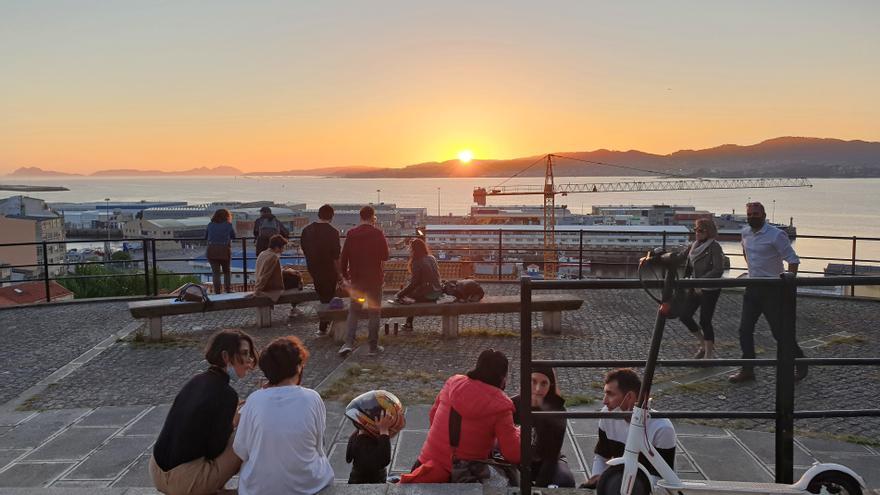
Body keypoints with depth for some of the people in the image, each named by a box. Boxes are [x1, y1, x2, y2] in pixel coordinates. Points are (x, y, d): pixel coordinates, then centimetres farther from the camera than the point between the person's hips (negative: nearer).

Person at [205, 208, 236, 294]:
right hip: (225, 251, -1)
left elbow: (205, 237, 12)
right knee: (227, 271, 16)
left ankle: (217, 291, 0)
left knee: (215, 272, 4)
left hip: (212, 251, 1)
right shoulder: (228, 225, 0)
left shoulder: (210, 225, 6)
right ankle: (228, 289, 12)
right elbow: (234, 236, 9)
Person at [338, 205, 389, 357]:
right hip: (374, 280, -2)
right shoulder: (378, 234, -9)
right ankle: (373, 347, 9)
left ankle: (349, 343, -2)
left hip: (356, 280, 2)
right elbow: (385, 256, -4)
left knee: (353, 311, 12)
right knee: (374, 313, 6)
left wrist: (345, 276, 12)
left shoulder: (351, 234, -1)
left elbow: (343, 258, 2)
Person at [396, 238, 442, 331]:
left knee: (401, 294, 11)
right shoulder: (432, 258, 7)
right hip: (437, 292, 8)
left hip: (427, 295, -8)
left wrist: (401, 294, -7)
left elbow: (414, 283, -17)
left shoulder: (417, 263, -15)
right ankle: (408, 323, 26)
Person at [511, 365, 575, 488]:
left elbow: (551, 455, -20)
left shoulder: (557, 411, -19)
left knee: (566, 481, -31)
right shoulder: (513, 405, -15)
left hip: (546, 462, 0)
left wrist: (538, 486, -29)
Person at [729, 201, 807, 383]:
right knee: (745, 330, 3)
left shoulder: (776, 235, -15)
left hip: (772, 290, -6)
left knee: (779, 331, 0)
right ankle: (747, 369, 12)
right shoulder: (745, 233, 6)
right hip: (752, 288, 7)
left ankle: (800, 364, 20)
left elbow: (793, 260, -15)